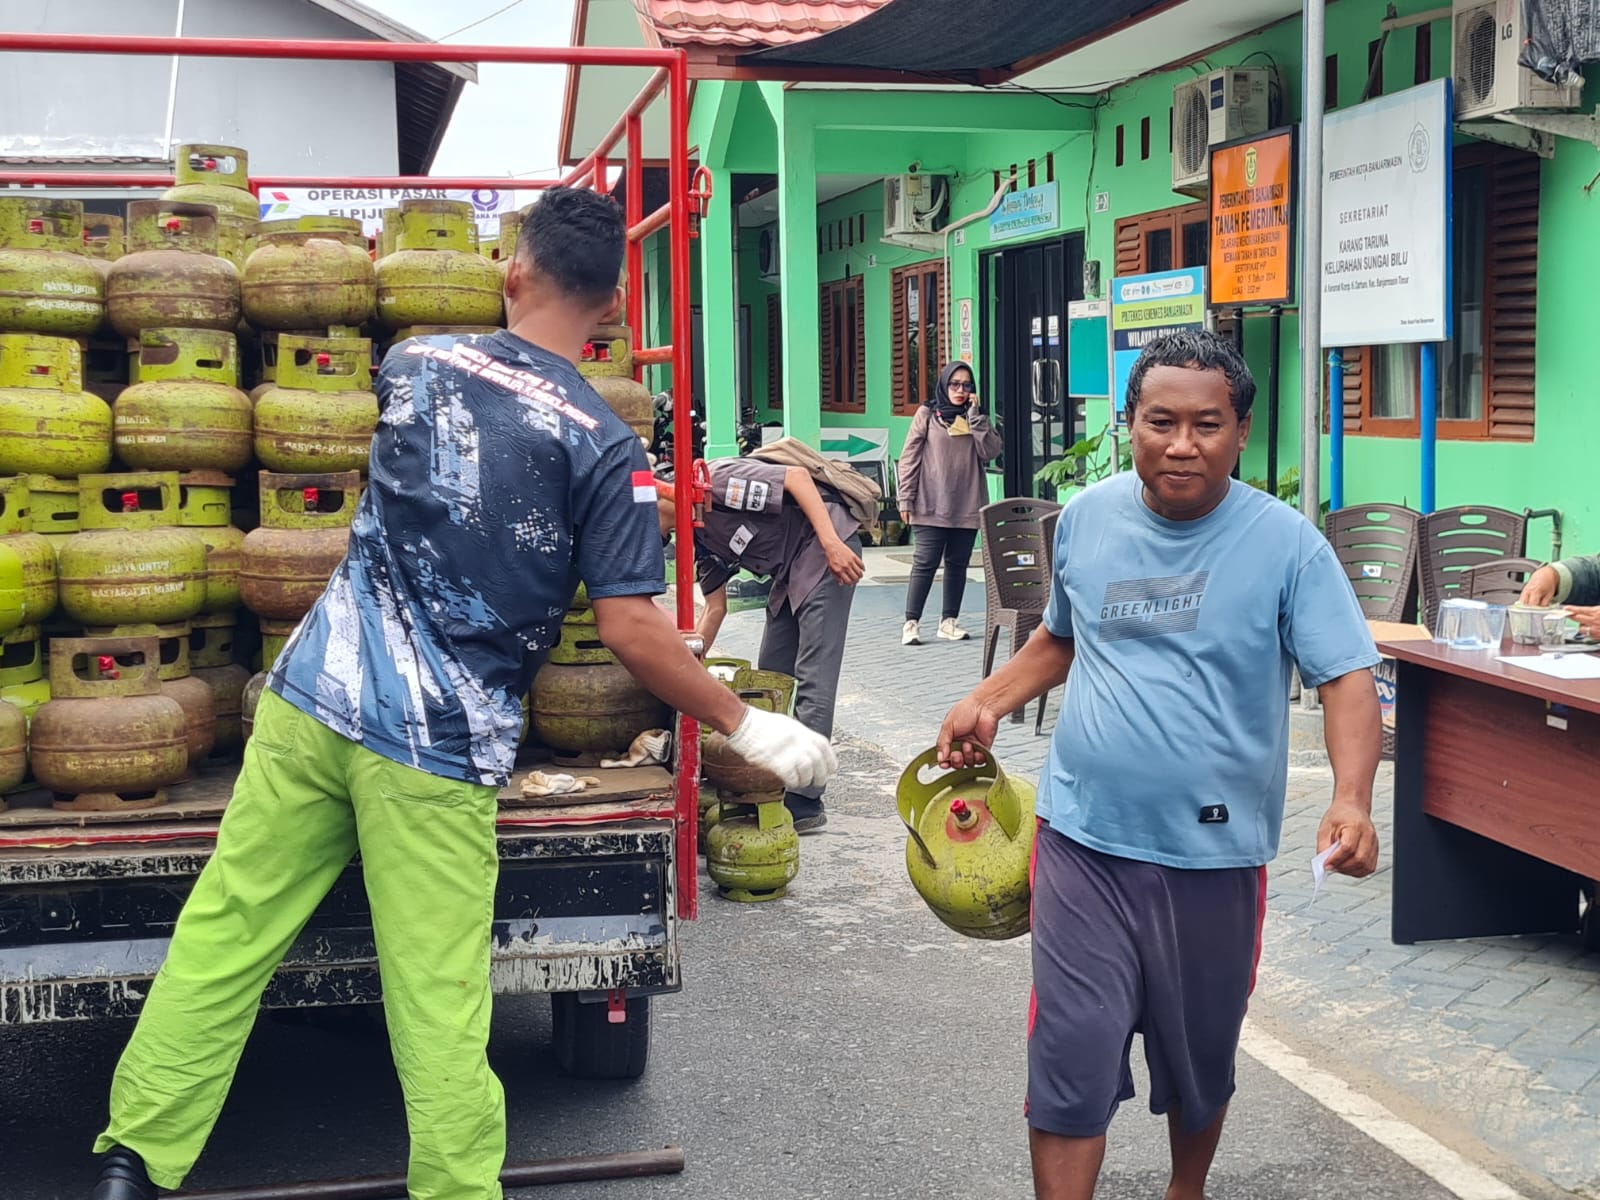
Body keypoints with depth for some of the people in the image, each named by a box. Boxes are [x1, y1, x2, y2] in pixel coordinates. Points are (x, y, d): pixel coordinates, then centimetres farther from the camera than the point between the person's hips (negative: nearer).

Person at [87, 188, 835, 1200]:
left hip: (314, 694, 4)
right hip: (439, 747, -4)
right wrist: (747, 726, 0)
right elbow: (631, 631, -11)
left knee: (224, 934, 11)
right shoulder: (602, 443, -7)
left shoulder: (414, 363, 6)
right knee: (438, 1000, 4)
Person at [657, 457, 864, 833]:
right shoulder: (697, 536, 10)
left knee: (812, 675, -11)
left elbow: (797, 476, -21)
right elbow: (715, 608, 13)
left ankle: (804, 805, -11)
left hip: (828, 549, -10)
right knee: (769, 676, 11)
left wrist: (832, 543, -27)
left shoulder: (715, 482, -17)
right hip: (792, 571, 10)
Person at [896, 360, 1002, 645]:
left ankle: (949, 621, 16)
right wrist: (906, 500, -5)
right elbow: (909, 458, 0)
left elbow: (990, 451, -4)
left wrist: (975, 414, -7)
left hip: (967, 507, 4)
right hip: (931, 506, -4)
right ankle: (911, 623, -2)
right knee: (925, 563, -7)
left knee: (958, 564, 8)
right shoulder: (927, 414, 3)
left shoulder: (975, 418, 11)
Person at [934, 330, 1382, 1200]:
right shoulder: (1087, 518, 1)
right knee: (1071, 1057, -1)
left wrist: (1351, 800, -29)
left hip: (1214, 852, -1)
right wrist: (988, 702, 4)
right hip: (1083, 840, 1)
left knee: (1201, 1055, 19)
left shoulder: (1285, 543, -10)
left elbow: (1346, 676, -13)